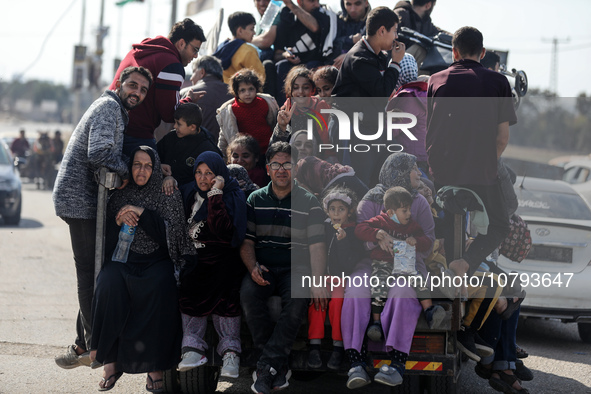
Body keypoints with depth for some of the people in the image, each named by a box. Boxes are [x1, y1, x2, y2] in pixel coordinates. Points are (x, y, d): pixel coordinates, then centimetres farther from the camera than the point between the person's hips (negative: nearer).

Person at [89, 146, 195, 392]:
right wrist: (118, 221, -9)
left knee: (161, 287, -35)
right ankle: (111, 360, -27)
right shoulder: (119, 196, 14)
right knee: (109, 284, -33)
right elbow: (106, 237, 10)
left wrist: (143, 213, -12)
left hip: (157, 261, -2)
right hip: (122, 260, 2)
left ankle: (155, 367, -31)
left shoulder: (168, 196, 7)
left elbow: (171, 234, -5)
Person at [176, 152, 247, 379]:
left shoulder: (233, 196, 0)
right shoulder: (189, 193, 16)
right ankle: (193, 346, -32)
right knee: (189, 285, -29)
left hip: (221, 258, -4)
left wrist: (215, 194, -16)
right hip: (192, 256, 4)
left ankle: (230, 349, -30)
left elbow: (222, 230, -16)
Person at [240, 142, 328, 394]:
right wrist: (253, 267, -12)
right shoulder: (255, 200, 11)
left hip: (296, 269, -2)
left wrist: (317, 280, -20)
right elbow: (246, 241, 10)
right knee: (248, 293, -31)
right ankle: (279, 366, -24)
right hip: (263, 269, 2)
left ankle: (266, 367, -29)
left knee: (298, 297, -34)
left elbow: (317, 244, -5)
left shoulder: (308, 202, 4)